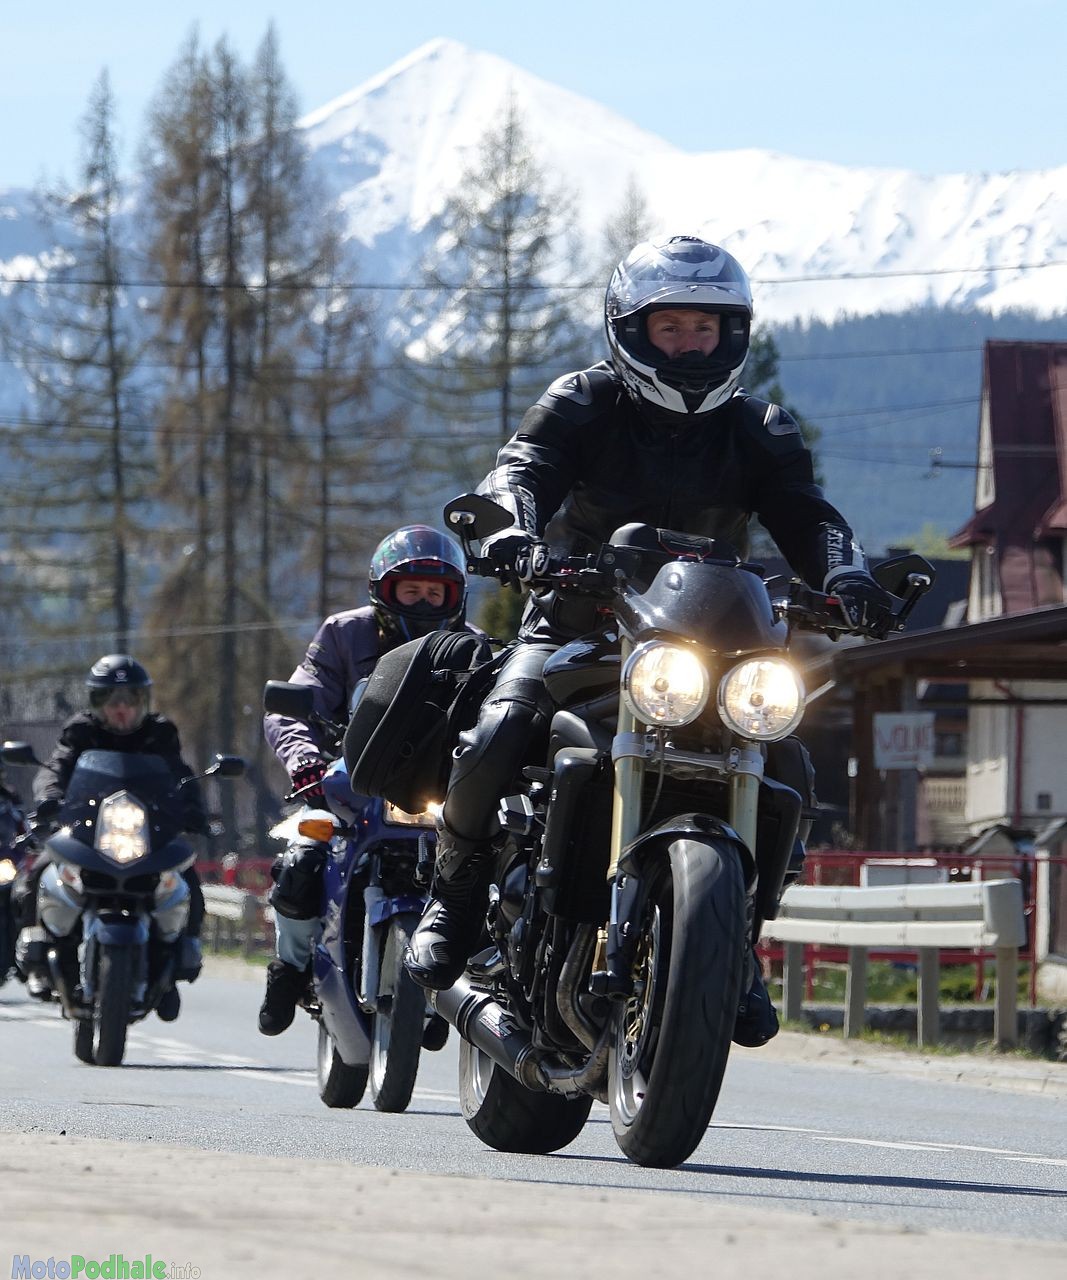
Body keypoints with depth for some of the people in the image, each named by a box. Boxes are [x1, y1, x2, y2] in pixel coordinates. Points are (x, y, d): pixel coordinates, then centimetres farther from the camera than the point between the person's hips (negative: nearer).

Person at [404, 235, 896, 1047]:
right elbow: (524, 466, -18)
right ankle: (456, 899, -1)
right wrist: (510, 523, -43)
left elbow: (805, 514, -8)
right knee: (493, 743, -26)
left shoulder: (759, 432, 6)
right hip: (574, 627, -2)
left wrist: (845, 575, -31)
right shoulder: (585, 405, -1)